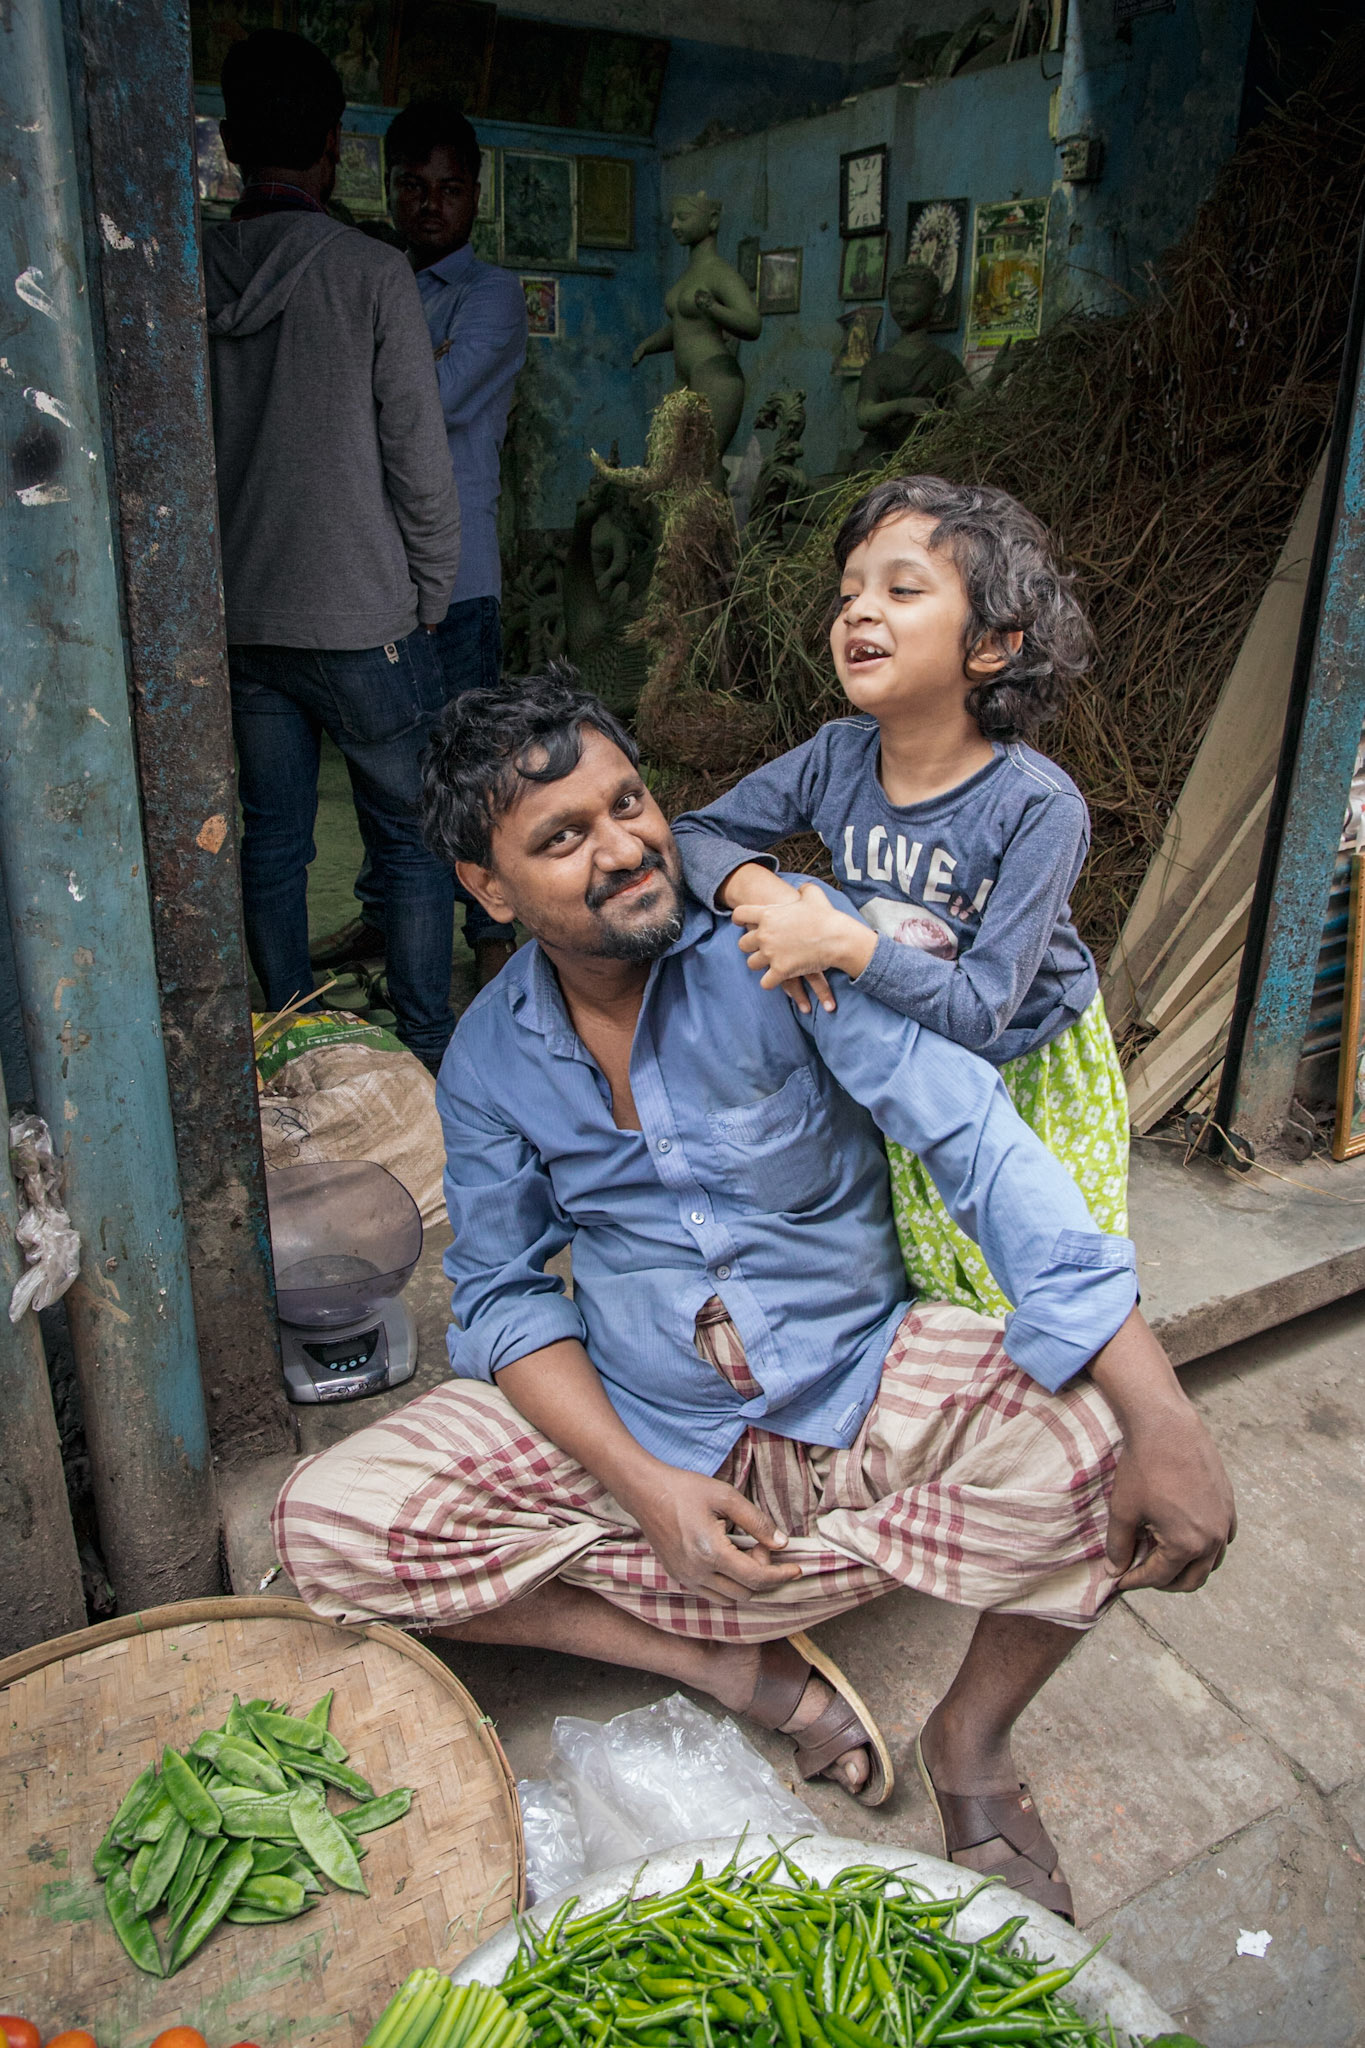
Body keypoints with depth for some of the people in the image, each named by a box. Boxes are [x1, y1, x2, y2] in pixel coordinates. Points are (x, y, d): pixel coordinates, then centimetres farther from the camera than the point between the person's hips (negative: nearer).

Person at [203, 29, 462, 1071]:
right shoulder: (373, 274, -9)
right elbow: (420, 467, -9)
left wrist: (217, 595, 18)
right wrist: (430, 603, 3)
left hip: (239, 624, 5)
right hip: (364, 623, -4)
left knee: (272, 844, 13)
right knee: (413, 841, 8)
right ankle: (428, 1056, 15)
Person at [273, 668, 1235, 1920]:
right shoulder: (487, 1062, -5)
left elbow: (976, 1142, -22)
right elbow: (503, 1295, 1)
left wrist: (1159, 1410, -31)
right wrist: (644, 1486, -16)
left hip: (863, 1386, -1)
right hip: (635, 1428, 2)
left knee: (1110, 1433, -27)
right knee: (326, 1527, -15)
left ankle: (972, 1736, 1)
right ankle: (738, 1662, -6)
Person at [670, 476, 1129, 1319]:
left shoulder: (1038, 806, -29)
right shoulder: (836, 758, -16)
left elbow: (981, 1011, -30)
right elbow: (696, 833, -6)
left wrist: (844, 943, -41)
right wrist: (758, 889, -27)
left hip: (1026, 1069, -3)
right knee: (918, 1282, 16)